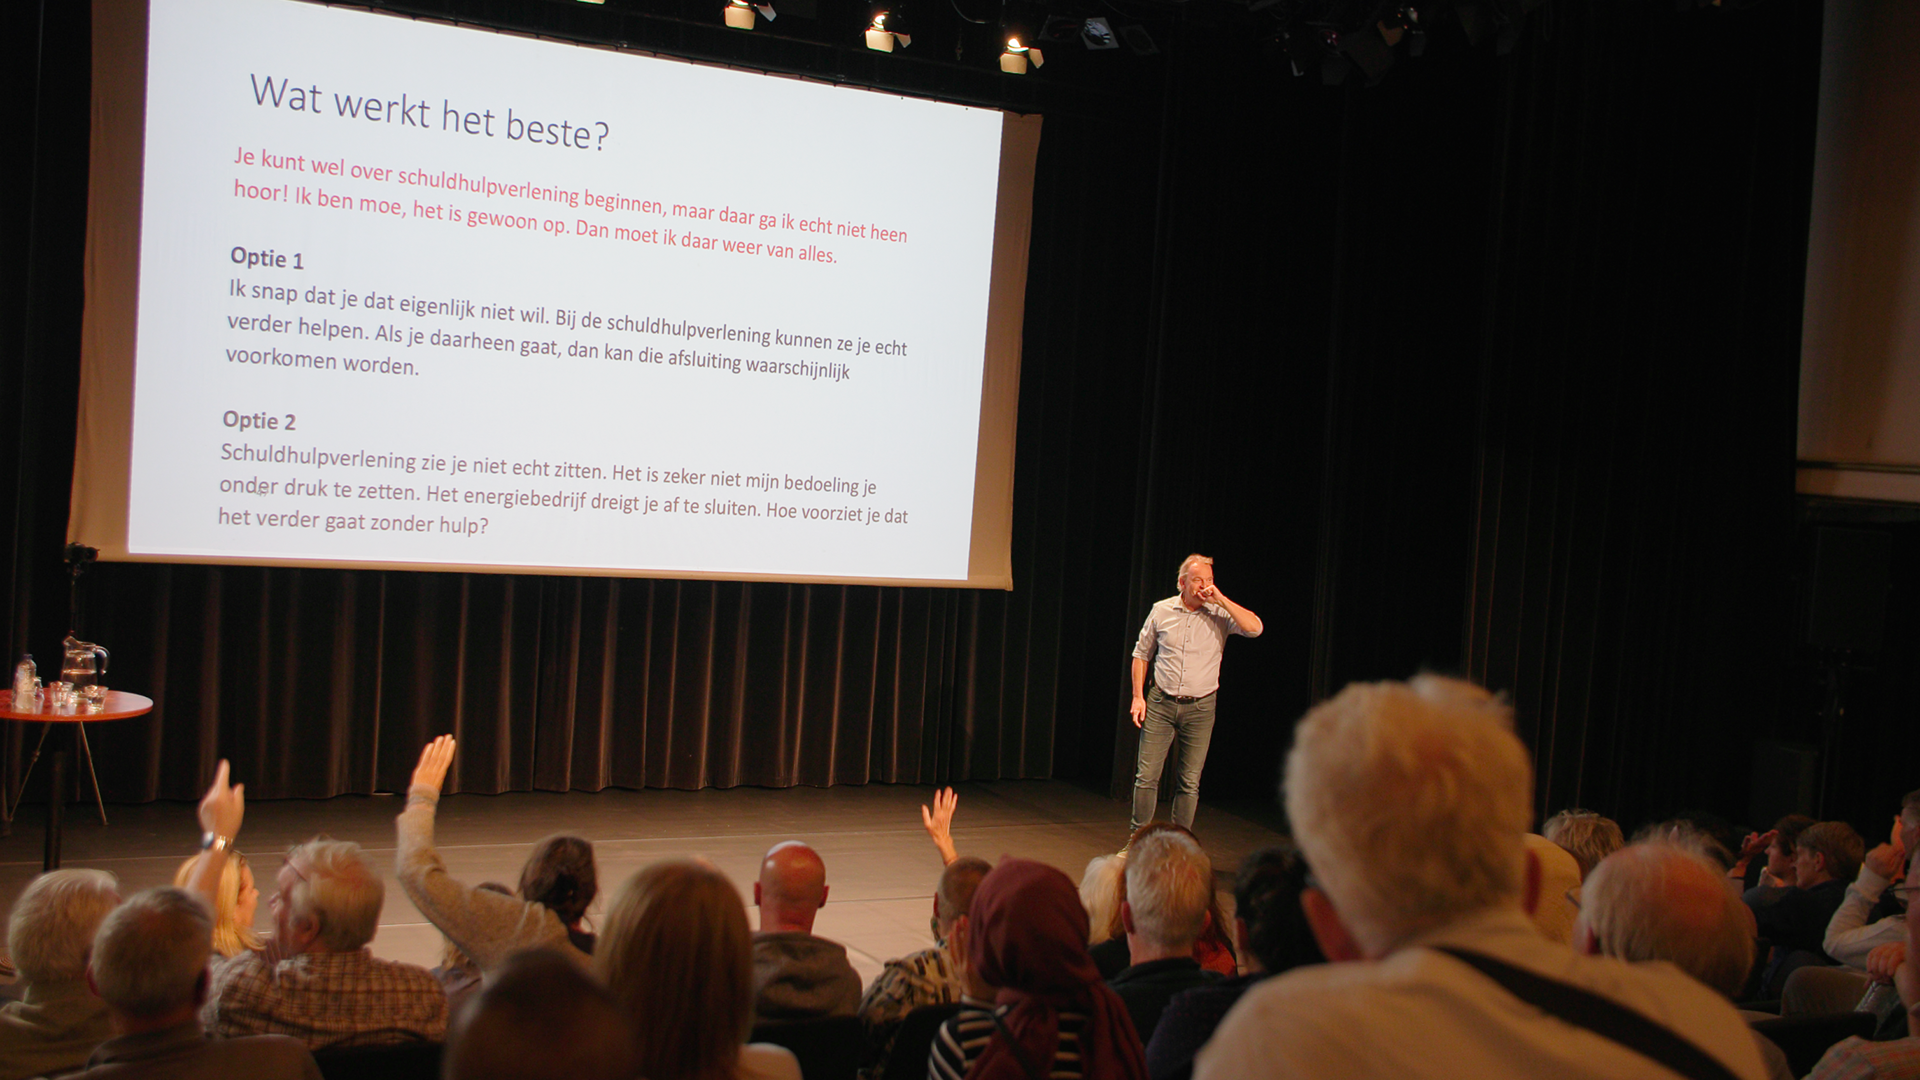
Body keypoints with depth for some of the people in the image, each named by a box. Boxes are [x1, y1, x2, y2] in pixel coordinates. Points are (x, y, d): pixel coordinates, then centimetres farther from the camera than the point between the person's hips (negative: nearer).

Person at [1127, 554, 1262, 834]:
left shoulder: (1220, 615, -3)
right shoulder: (1161, 611, 1)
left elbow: (1255, 628, -21)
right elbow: (1141, 654, 11)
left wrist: (1221, 599, -19)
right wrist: (1138, 696, 4)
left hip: (1200, 708, -1)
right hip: (1161, 704, 1)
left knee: (1190, 783, 5)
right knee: (1146, 776, 1)